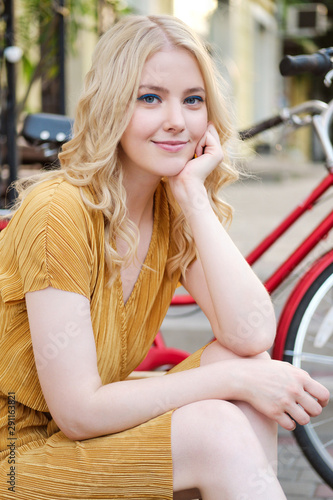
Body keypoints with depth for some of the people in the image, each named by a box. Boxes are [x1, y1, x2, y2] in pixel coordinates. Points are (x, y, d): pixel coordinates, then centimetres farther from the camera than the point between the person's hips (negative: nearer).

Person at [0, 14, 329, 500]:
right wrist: (236, 380, -22)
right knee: (219, 433, -25)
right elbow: (77, 412, -24)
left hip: (98, 426, 7)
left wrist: (193, 194, -18)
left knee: (249, 366, -13)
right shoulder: (59, 209, -22)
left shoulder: (176, 209, -1)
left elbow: (251, 336, -17)